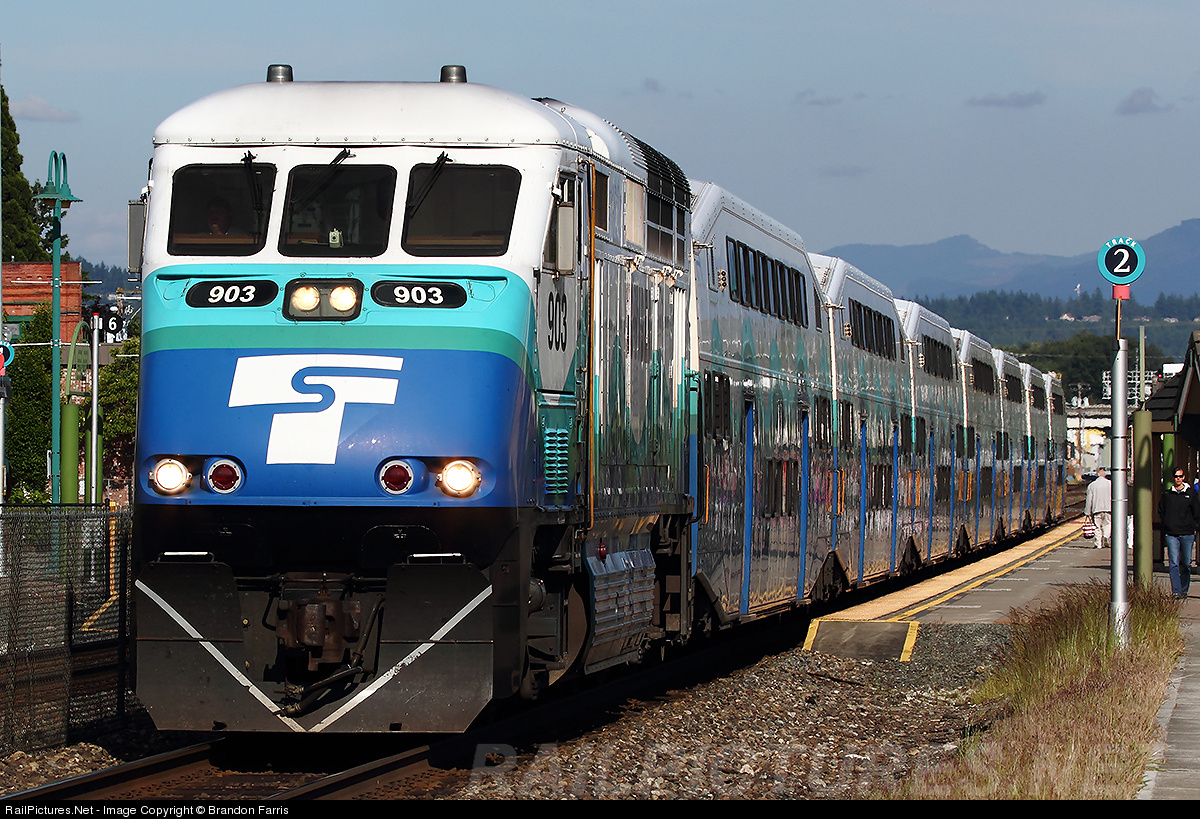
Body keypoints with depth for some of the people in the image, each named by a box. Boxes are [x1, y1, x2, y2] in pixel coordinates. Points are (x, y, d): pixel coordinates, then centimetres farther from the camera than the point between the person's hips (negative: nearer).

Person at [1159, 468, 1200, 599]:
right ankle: (1176, 591, -13)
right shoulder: (1167, 494, 8)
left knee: (1186, 564, 4)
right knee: (1174, 563, -10)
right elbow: (1161, 511, 18)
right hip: (1171, 534, 0)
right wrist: (1166, 525, 8)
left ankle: (1184, 589, 19)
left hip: (1187, 534, 0)